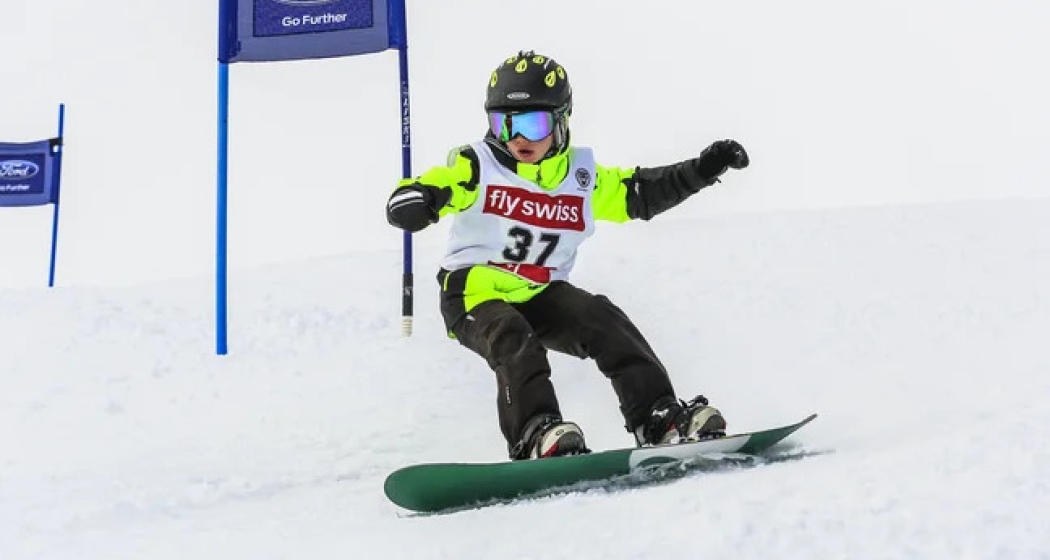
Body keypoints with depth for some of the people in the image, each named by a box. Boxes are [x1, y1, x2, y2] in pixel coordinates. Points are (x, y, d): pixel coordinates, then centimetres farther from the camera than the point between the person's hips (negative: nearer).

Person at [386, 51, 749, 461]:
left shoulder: (583, 177, 5)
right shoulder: (476, 166, -7)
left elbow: (641, 193, 17)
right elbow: (415, 196, -17)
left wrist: (703, 169, 8)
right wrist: (417, 201, -44)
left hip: (541, 296, 3)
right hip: (476, 292, -3)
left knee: (606, 323, -18)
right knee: (515, 343, -32)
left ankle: (659, 419, -19)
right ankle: (535, 435, -42)